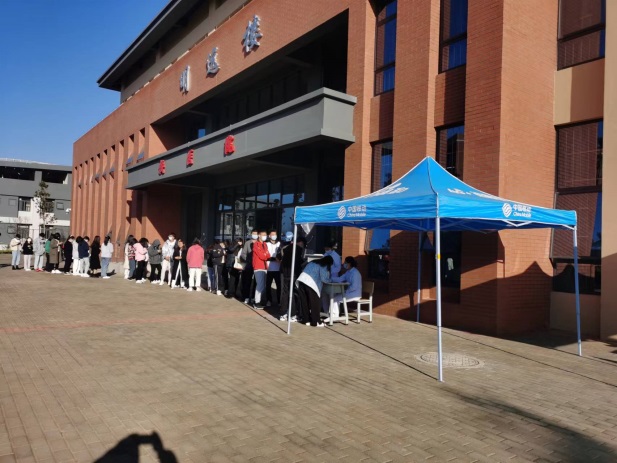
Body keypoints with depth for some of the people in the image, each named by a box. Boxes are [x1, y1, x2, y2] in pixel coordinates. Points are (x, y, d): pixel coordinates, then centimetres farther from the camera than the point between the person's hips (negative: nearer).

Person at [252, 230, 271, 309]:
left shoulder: (265, 245, 18)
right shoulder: (256, 244, -7)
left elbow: (267, 256, 12)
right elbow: (261, 256, -14)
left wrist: (266, 256, -9)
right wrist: (267, 256, 1)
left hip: (264, 267, 8)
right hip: (258, 267, -8)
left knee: (263, 286, 9)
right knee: (260, 285, -11)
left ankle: (259, 301, 17)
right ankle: (257, 303, -7)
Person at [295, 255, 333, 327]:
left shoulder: (314, 262, 27)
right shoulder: (324, 266, 5)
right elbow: (324, 279, 0)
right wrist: (329, 280, 21)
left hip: (301, 280, 7)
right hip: (310, 283, -7)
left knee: (304, 302, 12)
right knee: (315, 303, 4)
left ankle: (306, 319, 19)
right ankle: (315, 322, 8)